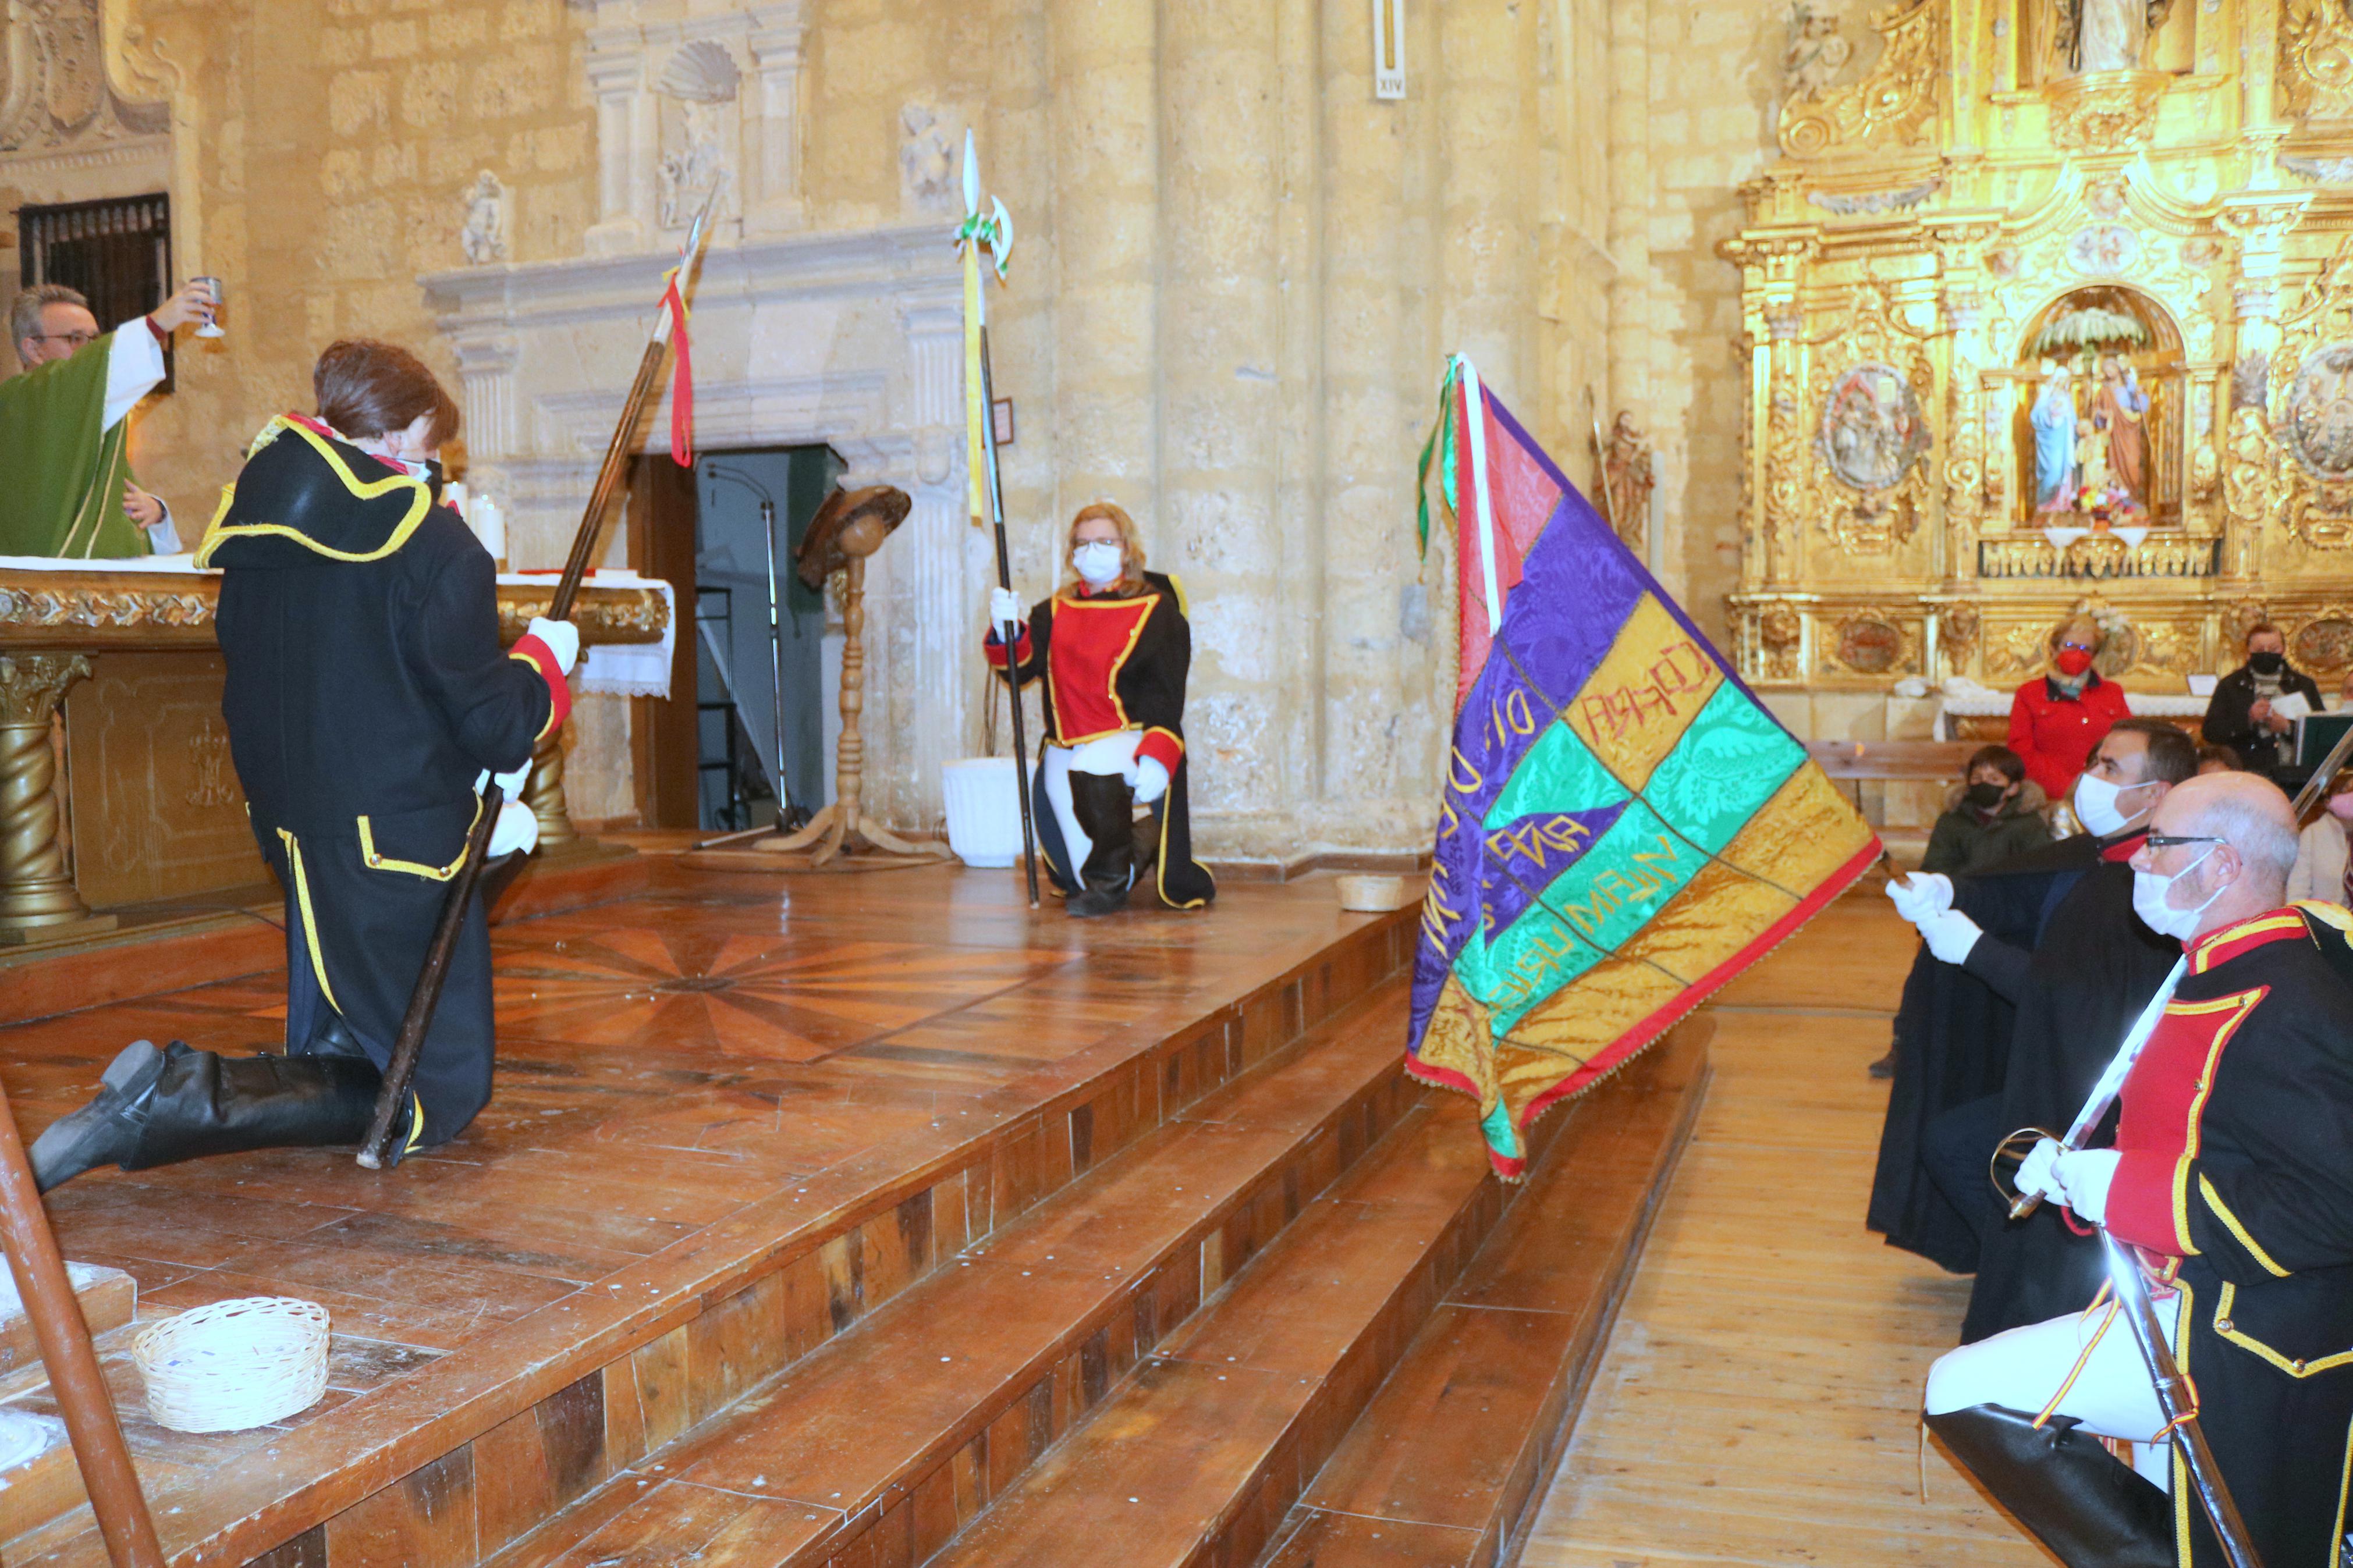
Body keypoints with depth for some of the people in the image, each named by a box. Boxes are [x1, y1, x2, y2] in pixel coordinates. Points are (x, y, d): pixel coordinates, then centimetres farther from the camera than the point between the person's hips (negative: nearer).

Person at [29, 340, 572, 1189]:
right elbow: (495, 730, -16)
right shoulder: (433, 541, -16)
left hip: (290, 832, 8)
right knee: (436, 1097, 0)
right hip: (396, 846, -8)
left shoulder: (250, 520, 6)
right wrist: (544, 658, 5)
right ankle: (180, 1101, -17)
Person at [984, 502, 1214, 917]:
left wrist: (1157, 758, -22)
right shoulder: (1054, 612, 12)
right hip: (1065, 746, 5)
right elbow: (1020, 669, 0)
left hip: (1130, 737, -4)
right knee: (1076, 878, 5)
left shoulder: (1156, 610, -1)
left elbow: (1168, 695, -8)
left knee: (1092, 770, -40)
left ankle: (1111, 877, -18)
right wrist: (1006, 632, -21)